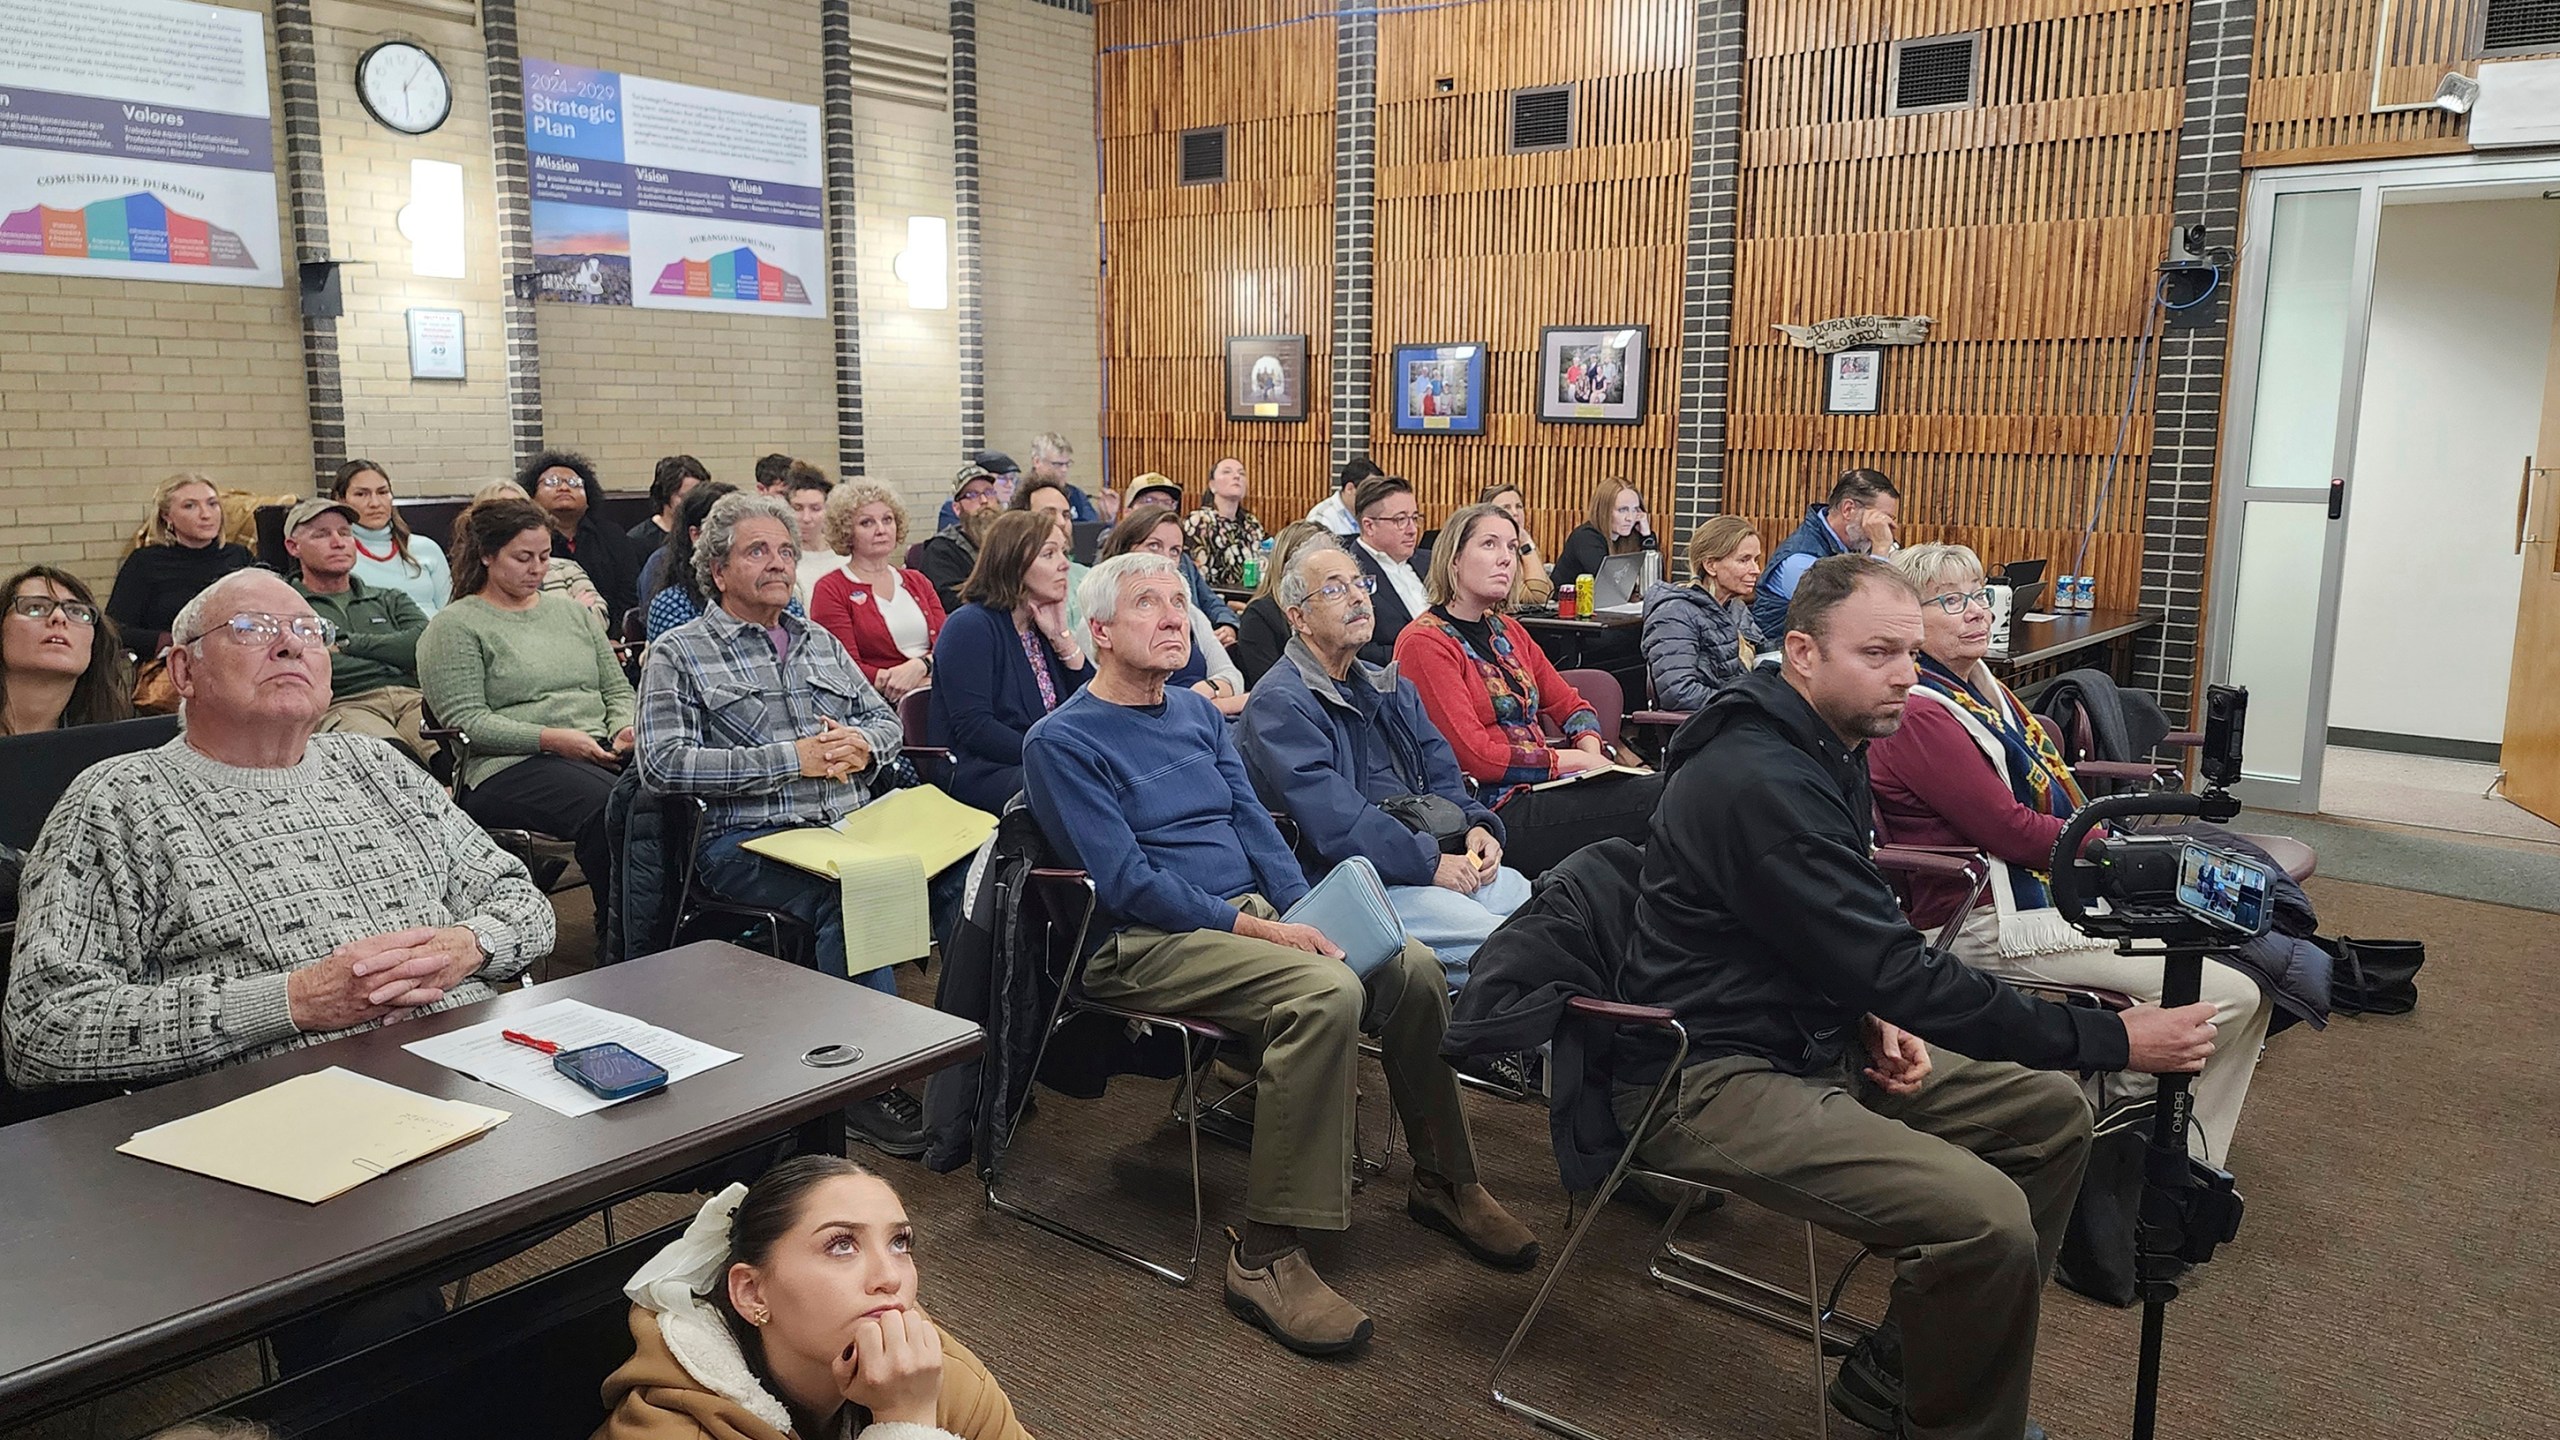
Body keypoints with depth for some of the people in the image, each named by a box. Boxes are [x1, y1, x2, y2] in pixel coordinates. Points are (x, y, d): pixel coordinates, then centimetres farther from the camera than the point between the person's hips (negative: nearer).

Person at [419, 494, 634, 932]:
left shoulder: (571, 612, 24)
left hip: (600, 750, 5)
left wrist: (624, 729, 0)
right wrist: (552, 739, -16)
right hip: (509, 767, -5)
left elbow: (617, 690, 23)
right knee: (609, 809, -36)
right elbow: (467, 721, -6)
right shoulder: (454, 626, 5)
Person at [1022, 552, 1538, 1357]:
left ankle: (1443, 1182, 6)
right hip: (1147, 944, -7)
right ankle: (1265, 1257, -27)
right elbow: (1125, 880, -15)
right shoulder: (1062, 743, -6)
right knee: (1326, 991, -32)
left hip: (1253, 913, 7)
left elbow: (1255, 825, 12)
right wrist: (1247, 927, -21)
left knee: (1413, 966, -14)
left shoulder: (1199, 714, 17)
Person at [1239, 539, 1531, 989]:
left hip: (1443, 863, 8)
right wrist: (1430, 863, -18)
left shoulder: (1390, 688, 23)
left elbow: (1442, 776, 21)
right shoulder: (1278, 703, -6)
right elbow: (1332, 819, -16)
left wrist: (1475, 825, -1)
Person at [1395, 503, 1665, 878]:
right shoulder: (1424, 643, -8)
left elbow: (1571, 705, 22)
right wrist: (1574, 760, -9)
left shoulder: (1505, 630, 18)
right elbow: (1474, 756, -15)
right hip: (1494, 811, -8)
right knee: (1661, 798, -23)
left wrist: (1593, 753, -1)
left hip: (1543, 790, 8)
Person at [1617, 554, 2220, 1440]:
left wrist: (1876, 1018, -1)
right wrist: (2112, 1040, -22)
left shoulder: (1828, 750, 8)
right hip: (1711, 1077, -10)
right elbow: (1896, 971, -27)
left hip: (1814, 1036, 10)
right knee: (1986, 1218, -25)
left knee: (2051, 1112, 9)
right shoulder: (1760, 781, -25)